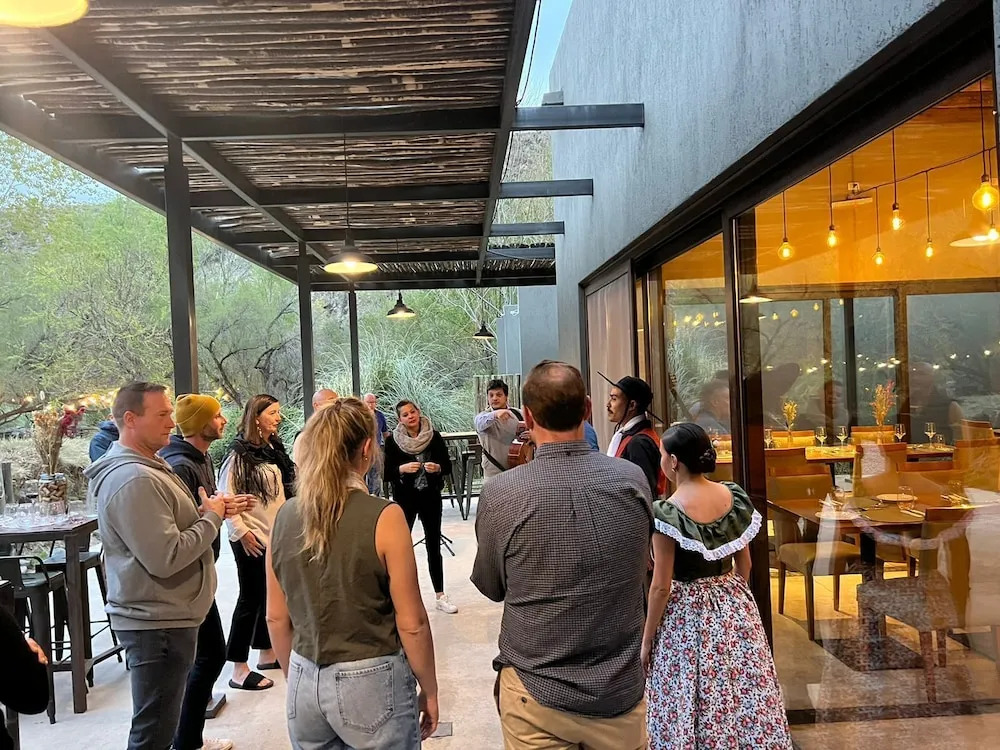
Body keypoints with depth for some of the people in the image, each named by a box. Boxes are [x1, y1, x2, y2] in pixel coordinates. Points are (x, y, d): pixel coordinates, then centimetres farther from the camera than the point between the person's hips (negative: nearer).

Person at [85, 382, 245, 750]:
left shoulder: (147, 468, 11)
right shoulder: (136, 480, -24)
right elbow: (166, 557, -28)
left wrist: (206, 511, 2)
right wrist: (212, 517, -16)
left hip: (164, 616, 11)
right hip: (159, 623, -11)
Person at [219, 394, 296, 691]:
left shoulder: (274, 448, 10)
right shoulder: (240, 453, -14)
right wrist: (241, 532, -18)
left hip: (276, 534, 8)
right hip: (252, 539, -8)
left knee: (271, 595, 15)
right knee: (250, 599, -3)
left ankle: (267, 654, 30)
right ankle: (239, 670, 6)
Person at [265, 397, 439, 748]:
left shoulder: (285, 517, -3)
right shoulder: (383, 517, -16)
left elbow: (276, 618, 5)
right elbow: (411, 624, -13)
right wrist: (429, 690, 0)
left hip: (305, 683, 5)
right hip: (371, 682, -4)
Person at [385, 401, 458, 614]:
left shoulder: (434, 436, -3)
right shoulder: (392, 441, -5)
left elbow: (448, 466, 1)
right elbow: (386, 473, -4)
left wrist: (438, 467, -20)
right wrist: (402, 469, -22)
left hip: (431, 497, 1)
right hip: (405, 498, -1)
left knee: (434, 546, 6)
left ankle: (440, 596, 12)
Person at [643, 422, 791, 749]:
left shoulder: (667, 512, -21)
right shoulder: (735, 497, -4)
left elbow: (661, 587, -16)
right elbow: (744, 564, 7)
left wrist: (647, 639, -5)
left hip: (687, 613, -6)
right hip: (735, 607, 6)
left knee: (691, 708, 9)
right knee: (743, 694, 18)